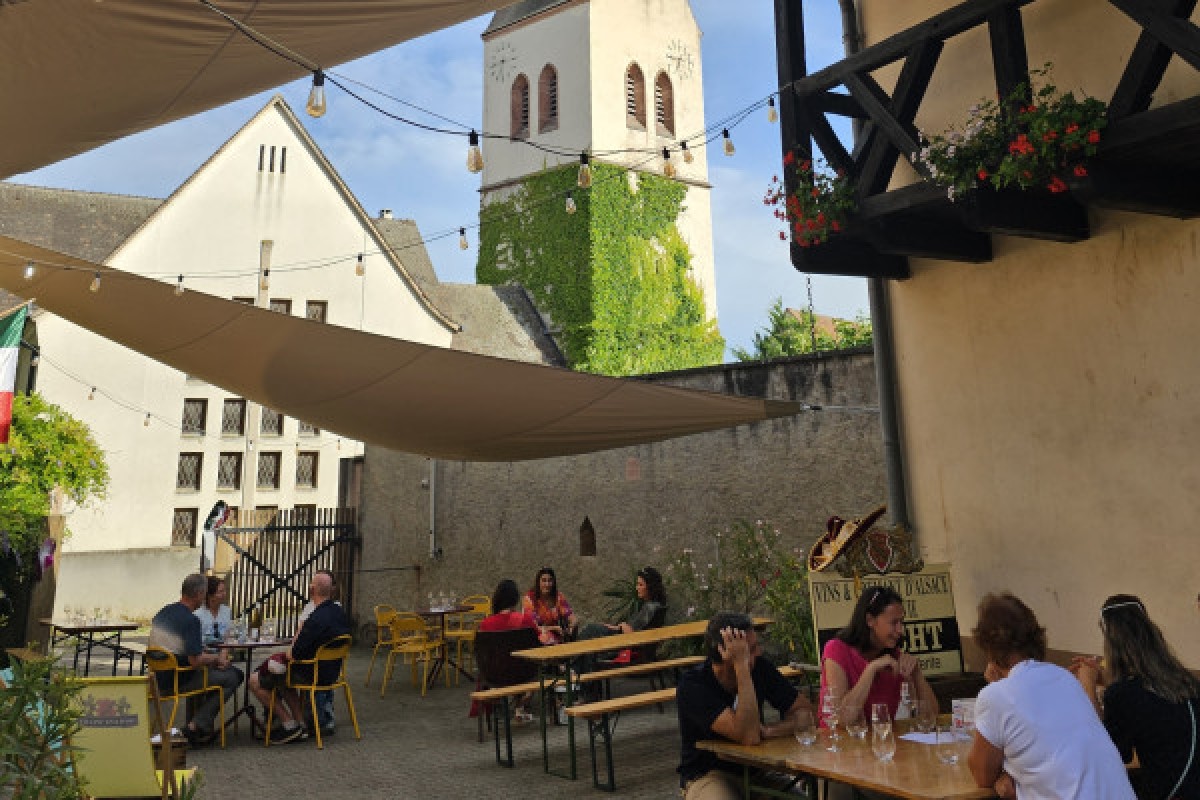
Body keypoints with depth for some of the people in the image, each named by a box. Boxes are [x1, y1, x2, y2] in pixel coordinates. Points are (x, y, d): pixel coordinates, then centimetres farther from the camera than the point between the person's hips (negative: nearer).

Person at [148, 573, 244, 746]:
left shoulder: (162, 613, 7)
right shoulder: (191, 620, -22)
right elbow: (195, 660, -25)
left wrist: (213, 659, 12)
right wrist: (218, 657, -4)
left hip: (160, 678, 9)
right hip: (177, 681, -9)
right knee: (232, 678, -4)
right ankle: (196, 726, -5)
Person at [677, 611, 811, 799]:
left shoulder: (760, 667, -6)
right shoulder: (692, 686, -22)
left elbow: (806, 713, -3)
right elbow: (748, 736, -31)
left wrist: (767, 731, -21)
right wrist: (741, 666, -35)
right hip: (709, 776, -3)